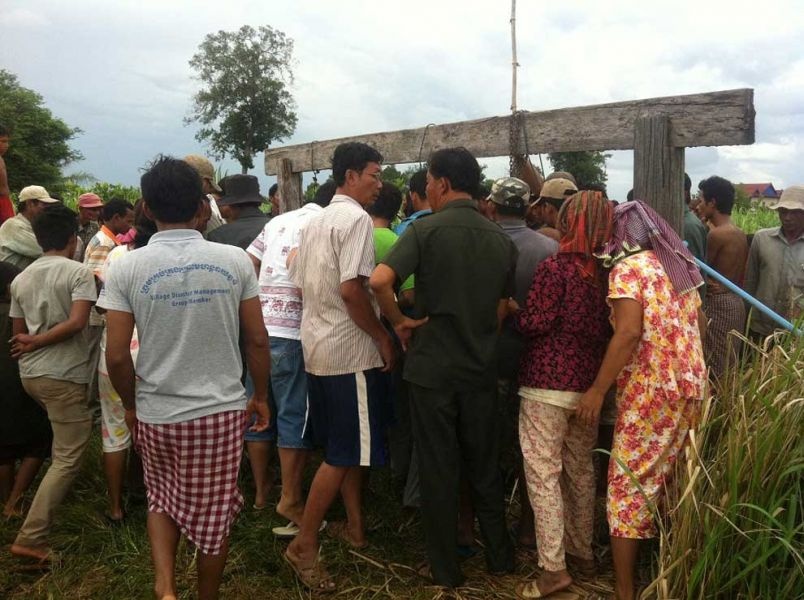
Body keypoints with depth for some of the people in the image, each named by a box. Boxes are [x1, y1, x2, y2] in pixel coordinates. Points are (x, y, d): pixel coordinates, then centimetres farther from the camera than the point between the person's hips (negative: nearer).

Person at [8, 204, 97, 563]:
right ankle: (30, 538, -7)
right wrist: (36, 342, -9)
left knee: (63, 443, 29)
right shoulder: (79, 273, -8)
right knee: (68, 458, -4)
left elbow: (18, 335, 15)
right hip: (63, 375, -7)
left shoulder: (20, 279, 10)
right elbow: (76, 323, -20)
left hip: (29, 373, 7)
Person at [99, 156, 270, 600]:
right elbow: (258, 341, -4)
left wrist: (130, 404, 10)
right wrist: (261, 396, 10)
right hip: (222, 410, 0)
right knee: (214, 516, 17)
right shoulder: (235, 260, -8)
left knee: (162, 500, 26)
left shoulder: (126, 268, -9)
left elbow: (117, 355, -8)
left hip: (155, 413, 1)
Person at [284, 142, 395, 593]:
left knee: (347, 446, 18)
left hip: (320, 348, 9)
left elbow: (301, 281, 16)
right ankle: (305, 544, 6)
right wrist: (383, 337, -14)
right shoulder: (356, 219, -14)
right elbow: (351, 289, -25)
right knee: (345, 453, -1)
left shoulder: (317, 221, 13)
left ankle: (355, 525, 30)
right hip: (351, 351, -9)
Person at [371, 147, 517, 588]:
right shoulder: (502, 240, 5)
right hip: (481, 369, 5)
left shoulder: (426, 229, -12)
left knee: (439, 469, 8)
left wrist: (399, 321, -11)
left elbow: (379, 280, -26)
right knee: (485, 466, 18)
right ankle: (499, 556, 31)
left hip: (432, 369, -4)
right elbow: (502, 310, 12)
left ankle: (445, 569, 20)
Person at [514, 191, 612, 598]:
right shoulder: (606, 270, 5)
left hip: (549, 384, -7)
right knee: (581, 470, 17)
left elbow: (532, 324, -13)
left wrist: (513, 309, 5)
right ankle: (582, 552, 29)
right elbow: (608, 328, 12)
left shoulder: (555, 267, -13)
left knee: (543, 473, 0)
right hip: (589, 383, 7)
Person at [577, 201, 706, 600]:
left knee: (628, 484, 1)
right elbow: (699, 322, 19)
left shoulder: (628, 269, -11)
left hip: (650, 391, -8)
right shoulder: (681, 264, 13)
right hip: (690, 387, 8)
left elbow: (629, 333, -21)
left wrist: (597, 390, -18)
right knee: (673, 481, 16)